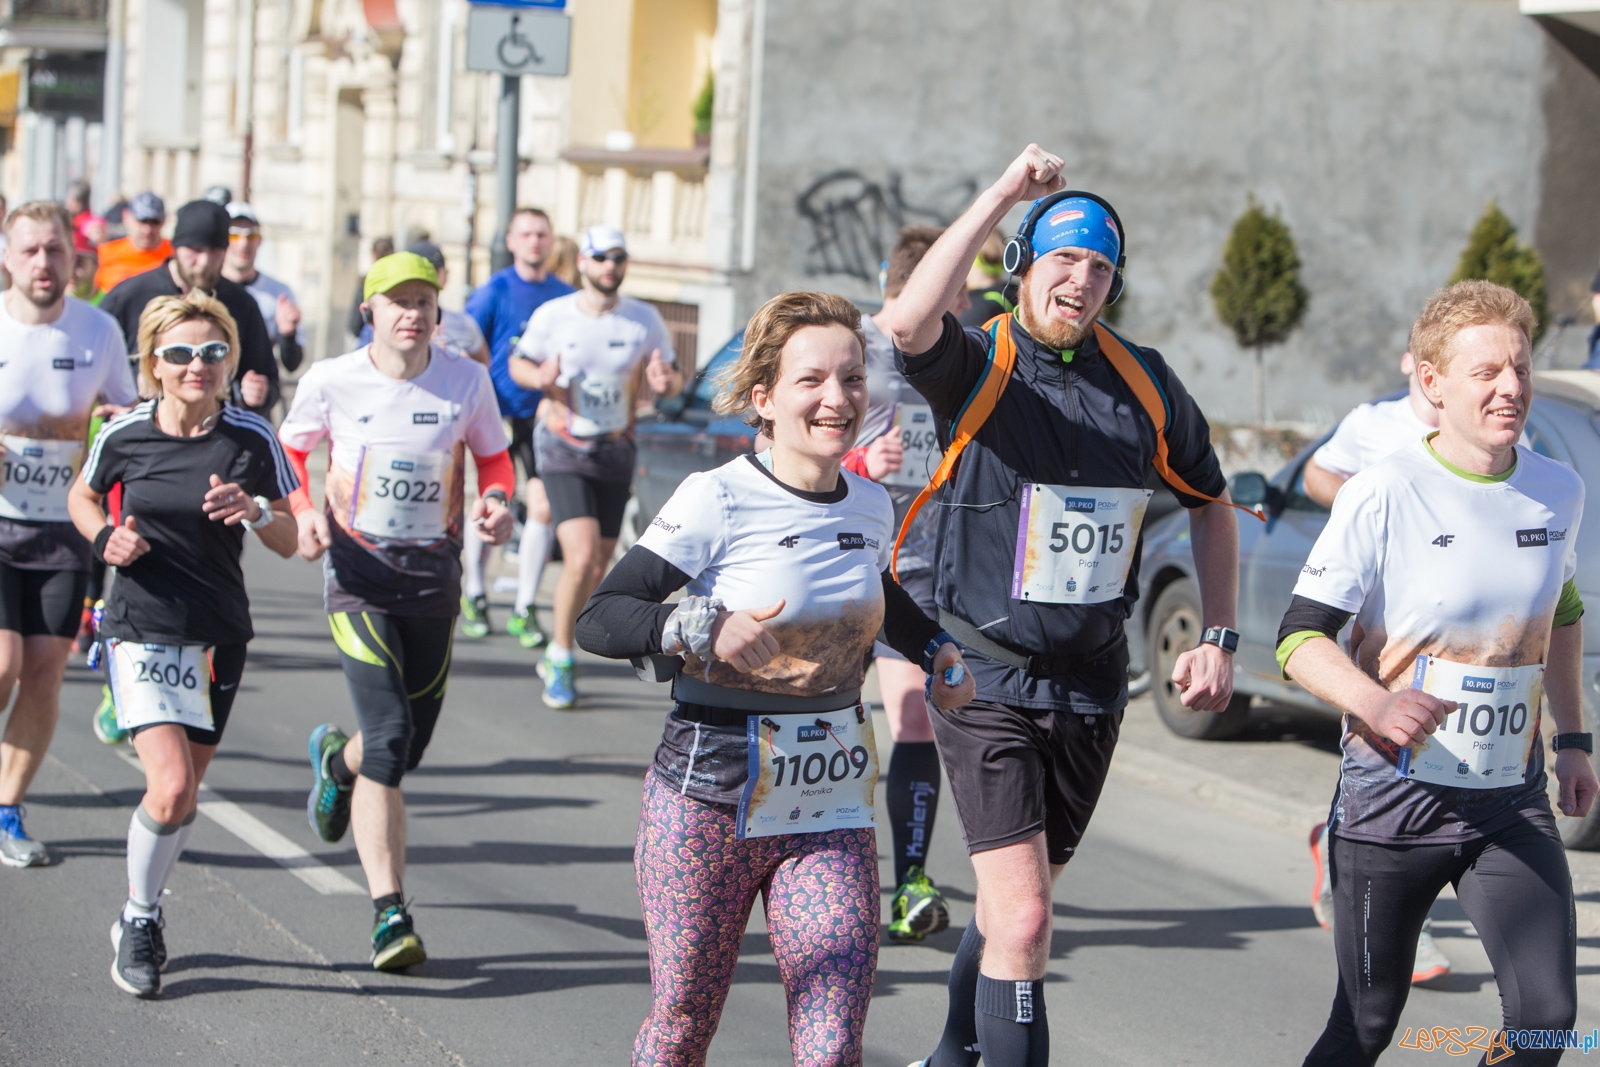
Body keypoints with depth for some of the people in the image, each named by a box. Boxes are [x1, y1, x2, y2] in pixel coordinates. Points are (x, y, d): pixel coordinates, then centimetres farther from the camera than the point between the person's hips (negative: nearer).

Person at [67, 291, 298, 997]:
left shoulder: (252, 440, -3)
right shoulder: (125, 434, -4)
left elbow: (289, 542, 3)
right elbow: (82, 497, 15)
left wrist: (254, 510, -18)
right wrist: (105, 537, -5)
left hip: (219, 634, 2)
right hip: (142, 627, -2)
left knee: (185, 793, 10)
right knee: (170, 789, -18)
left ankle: (143, 915, 35)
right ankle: (139, 919, 7)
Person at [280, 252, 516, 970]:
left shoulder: (466, 380, -2)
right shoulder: (331, 381, -5)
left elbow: (493, 456, 12)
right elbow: (289, 451, 10)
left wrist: (495, 500, -10)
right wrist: (303, 511, -9)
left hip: (435, 572, 3)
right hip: (359, 569, -3)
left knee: (412, 743, 11)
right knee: (391, 736, -16)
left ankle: (339, 757, 50)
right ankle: (389, 912, -13)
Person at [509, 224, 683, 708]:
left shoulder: (645, 320, -3)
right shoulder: (552, 315, -6)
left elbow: (674, 377, 5)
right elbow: (518, 363, 7)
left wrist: (664, 381, -20)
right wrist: (539, 377, -17)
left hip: (615, 452, 3)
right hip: (563, 451, -3)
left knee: (598, 567, 9)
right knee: (581, 557, -19)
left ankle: (555, 658, 31)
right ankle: (561, 658, -1)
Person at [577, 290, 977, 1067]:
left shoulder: (871, 508, 6)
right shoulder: (718, 500, -12)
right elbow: (599, 620, -16)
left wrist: (936, 651, 13)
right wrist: (701, 629, -32)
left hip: (832, 811, 4)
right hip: (710, 804, -4)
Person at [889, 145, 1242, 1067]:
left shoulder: (1144, 382, 3)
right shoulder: (979, 365, -10)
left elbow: (1211, 501, 17)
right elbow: (909, 323, -35)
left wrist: (1219, 638, 8)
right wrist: (1005, 193, -31)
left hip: (1093, 684, 5)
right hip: (985, 679, -5)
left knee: (1016, 904, 19)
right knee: (1022, 920, -15)